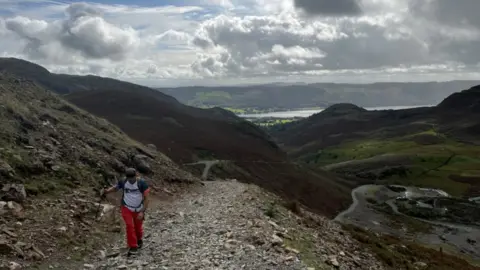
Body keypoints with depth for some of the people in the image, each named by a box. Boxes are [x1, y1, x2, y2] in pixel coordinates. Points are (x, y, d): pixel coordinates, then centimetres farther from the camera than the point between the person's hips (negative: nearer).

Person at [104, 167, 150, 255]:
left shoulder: (142, 183, -22)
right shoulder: (123, 182, -14)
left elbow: (146, 198, -19)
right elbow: (115, 188, 4)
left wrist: (142, 212, -25)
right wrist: (107, 191, -18)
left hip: (138, 210, 0)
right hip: (127, 208, 1)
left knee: (138, 227, 14)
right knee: (129, 226, -15)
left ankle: (139, 240, 47)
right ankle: (133, 247, -2)